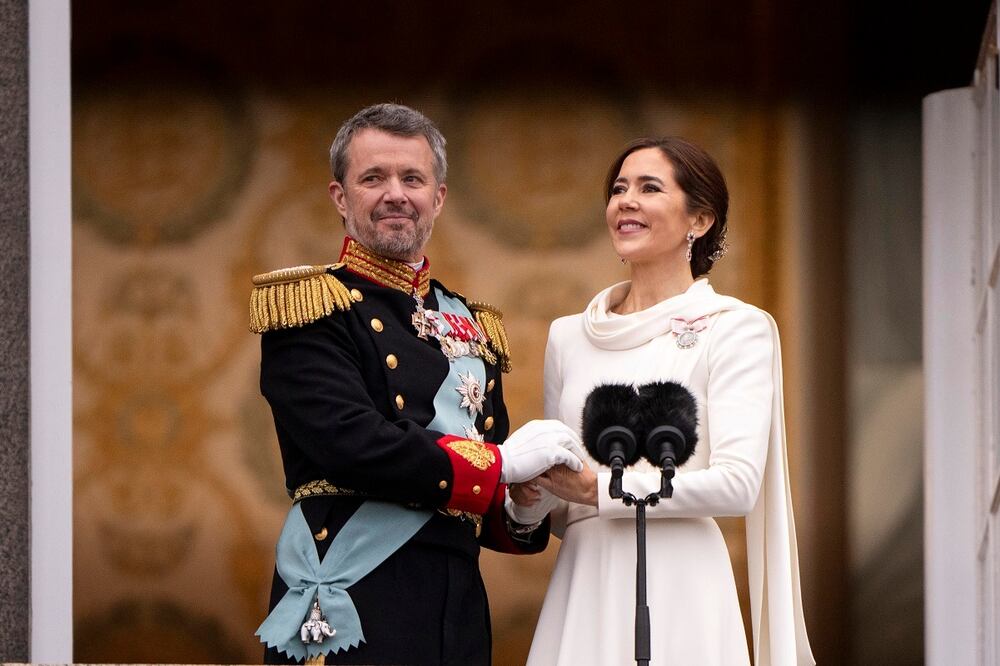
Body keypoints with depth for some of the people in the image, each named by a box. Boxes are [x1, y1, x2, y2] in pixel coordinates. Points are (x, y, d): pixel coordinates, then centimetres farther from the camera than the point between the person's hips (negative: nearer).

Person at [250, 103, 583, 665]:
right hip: (349, 609, -6)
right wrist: (501, 463, -14)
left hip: (458, 612, 6)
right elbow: (350, 443, -18)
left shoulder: (472, 325, 16)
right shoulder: (310, 307, -3)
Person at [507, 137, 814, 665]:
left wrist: (601, 489, -16)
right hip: (583, 591, 4)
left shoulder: (735, 329, -1)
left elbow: (738, 483, -12)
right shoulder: (567, 335, 14)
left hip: (676, 590, -4)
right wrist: (530, 496, -4)